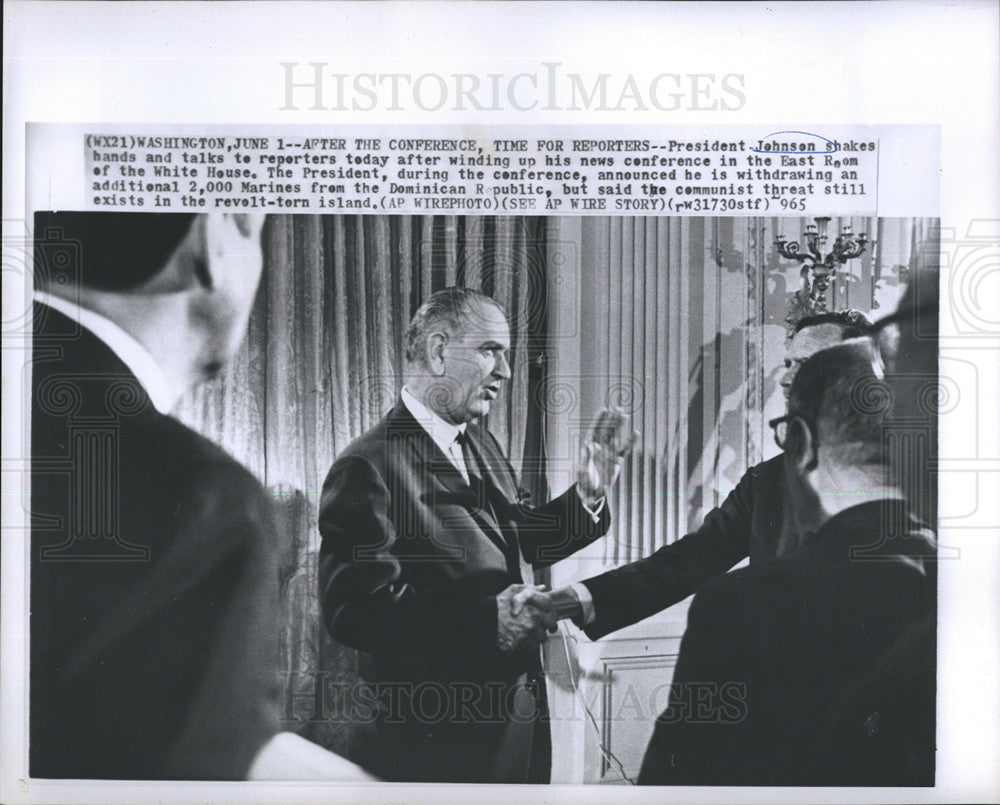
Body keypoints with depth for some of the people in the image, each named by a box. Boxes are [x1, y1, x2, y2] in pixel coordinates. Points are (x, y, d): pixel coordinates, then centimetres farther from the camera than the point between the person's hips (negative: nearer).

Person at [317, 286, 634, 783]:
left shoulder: (481, 445, 10)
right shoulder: (368, 467, -19)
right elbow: (356, 610, -25)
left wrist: (587, 494, 2)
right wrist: (487, 619, -31)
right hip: (436, 738, -8)